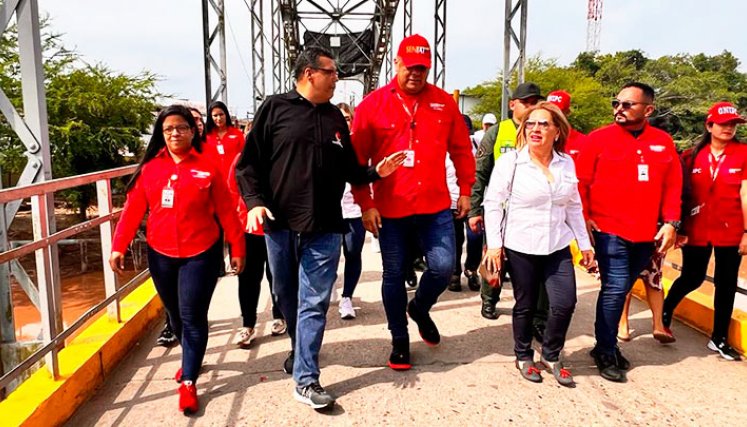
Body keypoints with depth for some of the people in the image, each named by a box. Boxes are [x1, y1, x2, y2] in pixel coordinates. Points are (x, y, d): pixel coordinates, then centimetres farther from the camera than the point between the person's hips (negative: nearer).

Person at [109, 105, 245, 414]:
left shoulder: (207, 169, -5)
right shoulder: (149, 169, 3)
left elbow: (226, 213, -3)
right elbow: (133, 209, 0)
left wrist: (237, 249, -2)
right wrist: (118, 246, -9)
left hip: (201, 253, -4)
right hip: (161, 255, 4)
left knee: (192, 316, -2)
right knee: (175, 314, 18)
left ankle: (188, 382, 10)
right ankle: (191, 359, 42)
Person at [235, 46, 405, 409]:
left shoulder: (335, 117, 12)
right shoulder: (275, 108, 0)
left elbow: (348, 170, 16)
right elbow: (248, 164, -1)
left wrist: (375, 171, 0)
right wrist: (254, 201, -14)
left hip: (324, 228, 2)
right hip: (280, 223, -1)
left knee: (314, 303, -1)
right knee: (287, 297, 15)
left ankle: (306, 380, 7)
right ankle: (299, 350, 41)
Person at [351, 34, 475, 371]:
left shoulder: (444, 102, 5)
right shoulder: (373, 104, -2)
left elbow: (461, 150, 12)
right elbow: (357, 159, -2)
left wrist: (465, 190, 10)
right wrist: (365, 204, -6)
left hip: (436, 207, 2)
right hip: (390, 210, -1)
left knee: (443, 267, -2)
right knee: (394, 276, 8)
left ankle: (420, 308, 32)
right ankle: (399, 341, 28)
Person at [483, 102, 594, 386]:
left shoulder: (567, 164, 5)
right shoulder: (509, 162, -7)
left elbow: (574, 206, 13)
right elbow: (493, 203, -6)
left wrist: (584, 243, 13)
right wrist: (494, 244, -10)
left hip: (558, 246, 3)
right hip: (521, 247, -3)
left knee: (565, 303, -3)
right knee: (525, 306, 7)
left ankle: (551, 356, 22)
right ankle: (524, 357, 30)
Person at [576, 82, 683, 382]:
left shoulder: (663, 142, 9)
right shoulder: (598, 139, -2)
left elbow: (673, 186, 10)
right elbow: (581, 183, -4)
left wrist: (670, 222, 1)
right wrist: (584, 220, -10)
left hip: (646, 234, 4)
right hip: (609, 231, -4)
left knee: (620, 289, 14)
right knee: (615, 288, -7)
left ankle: (607, 343, 29)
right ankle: (606, 352, 9)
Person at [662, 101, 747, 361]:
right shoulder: (693, 156, 1)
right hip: (697, 230, 0)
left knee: (726, 284, 8)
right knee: (692, 278, 10)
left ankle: (719, 338, 21)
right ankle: (665, 312, 37)